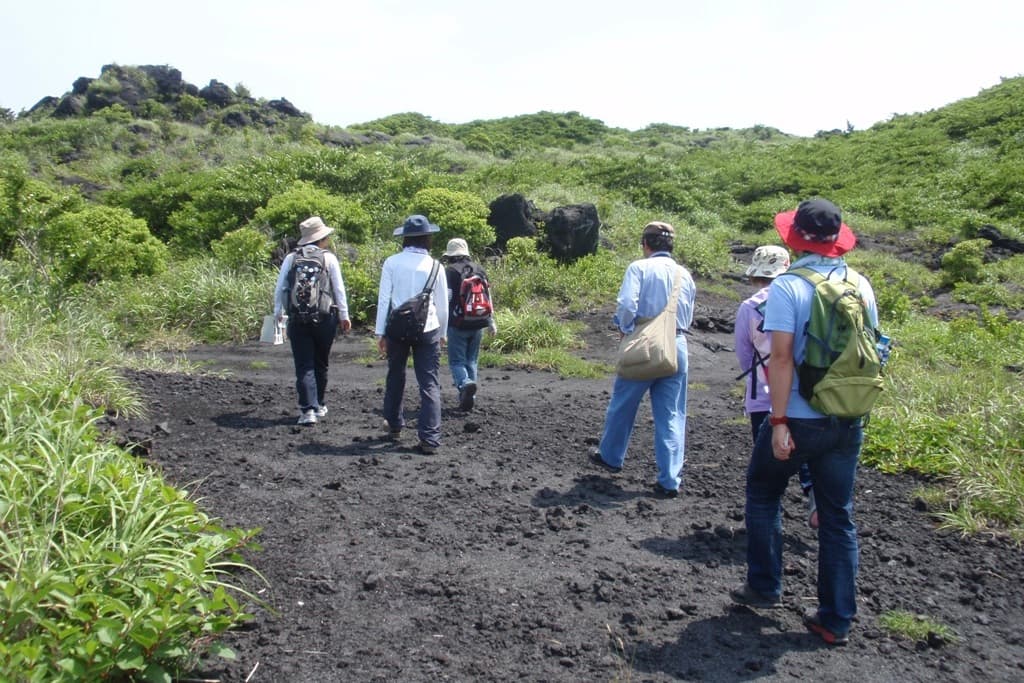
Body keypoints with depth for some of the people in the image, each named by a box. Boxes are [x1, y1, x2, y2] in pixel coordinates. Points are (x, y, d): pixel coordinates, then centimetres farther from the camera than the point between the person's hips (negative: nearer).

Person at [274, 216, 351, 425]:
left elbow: (280, 288, 5)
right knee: (320, 363, 14)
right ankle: (318, 405, 26)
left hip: (298, 319, 1)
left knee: (304, 366, 2)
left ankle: (308, 409, -7)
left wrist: (278, 313, 17)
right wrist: (344, 315, 7)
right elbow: (339, 289, -1)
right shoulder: (329, 258, -3)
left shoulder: (291, 259, 2)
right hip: (325, 318, 0)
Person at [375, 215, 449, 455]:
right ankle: (429, 438, -4)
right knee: (429, 384, 1)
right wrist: (443, 332, 17)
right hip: (427, 329, -1)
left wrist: (380, 332, 2)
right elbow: (442, 304, 5)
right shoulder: (434, 266, 0)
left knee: (395, 377, 20)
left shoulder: (392, 263, -1)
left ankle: (394, 426, 35)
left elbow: (384, 299, -2)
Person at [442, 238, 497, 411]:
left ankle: (465, 384, -27)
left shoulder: (450, 271, -7)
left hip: (458, 324, -5)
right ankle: (469, 398, 17)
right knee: (471, 361, 15)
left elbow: (446, 298, -13)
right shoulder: (479, 269, 9)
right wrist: (491, 321, 17)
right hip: (478, 324, 5)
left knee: (456, 361, 1)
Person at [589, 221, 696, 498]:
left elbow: (627, 304, -17)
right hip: (677, 348, 3)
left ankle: (610, 456, 35)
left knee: (622, 405, 17)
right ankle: (670, 481, 7)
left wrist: (626, 329, -1)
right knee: (671, 416, 7)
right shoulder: (685, 275, 7)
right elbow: (688, 318, 9)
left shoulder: (639, 268, -7)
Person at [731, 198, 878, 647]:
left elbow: (781, 357, -19)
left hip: (799, 419, -4)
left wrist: (779, 420, -16)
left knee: (763, 492, 18)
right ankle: (836, 620, 18)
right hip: (848, 420, 5)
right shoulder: (861, 285, 4)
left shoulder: (787, 287, -13)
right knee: (838, 514, 12)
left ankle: (764, 587, 25)